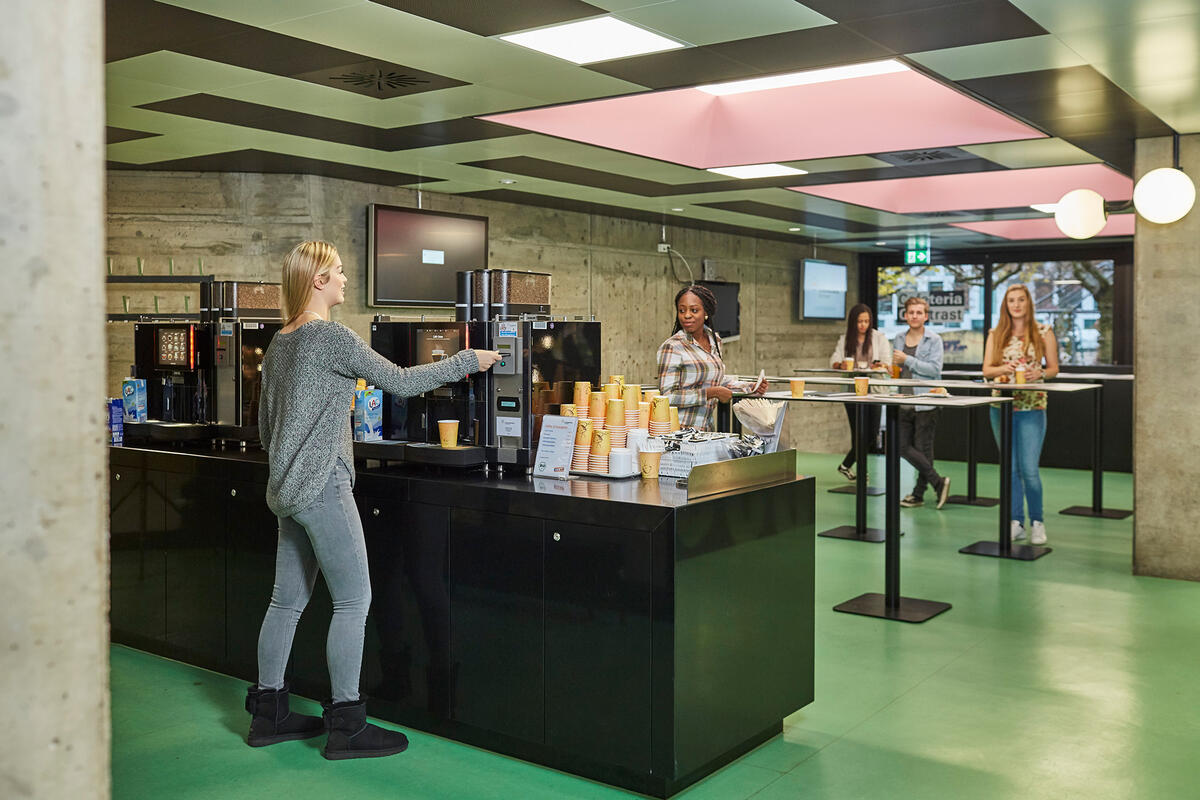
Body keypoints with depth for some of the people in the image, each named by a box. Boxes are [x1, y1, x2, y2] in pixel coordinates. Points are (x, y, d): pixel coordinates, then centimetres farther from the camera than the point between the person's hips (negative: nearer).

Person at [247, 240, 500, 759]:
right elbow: (400, 381, -11)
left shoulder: (279, 343, 14)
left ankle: (268, 713, 22)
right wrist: (468, 361, -2)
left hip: (285, 489, 9)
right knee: (354, 600, -2)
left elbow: (265, 424, 20)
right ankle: (345, 725, 4)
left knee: (288, 600, 14)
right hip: (322, 488, -9)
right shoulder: (329, 337, -13)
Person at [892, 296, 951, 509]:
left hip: (925, 402, -6)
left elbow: (934, 368, -14)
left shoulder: (934, 340, -3)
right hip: (904, 402, 6)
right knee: (903, 447, 2)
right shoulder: (899, 339, 13)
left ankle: (919, 493, 9)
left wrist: (907, 360, -15)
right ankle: (938, 481, 13)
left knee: (923, 449, -1)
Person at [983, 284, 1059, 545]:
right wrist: (1003, 369, -15)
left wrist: (1039, 373, -14)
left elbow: (1054, 368, 6)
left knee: (1029, 469, -7)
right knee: (1011, 468, 7)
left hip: (1032, 408, -3)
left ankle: (1037, 522, 9)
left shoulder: (1044, 332, 3)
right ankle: (1016, 522, 16)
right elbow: (986, 370, 5)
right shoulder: (996, 335, 8)